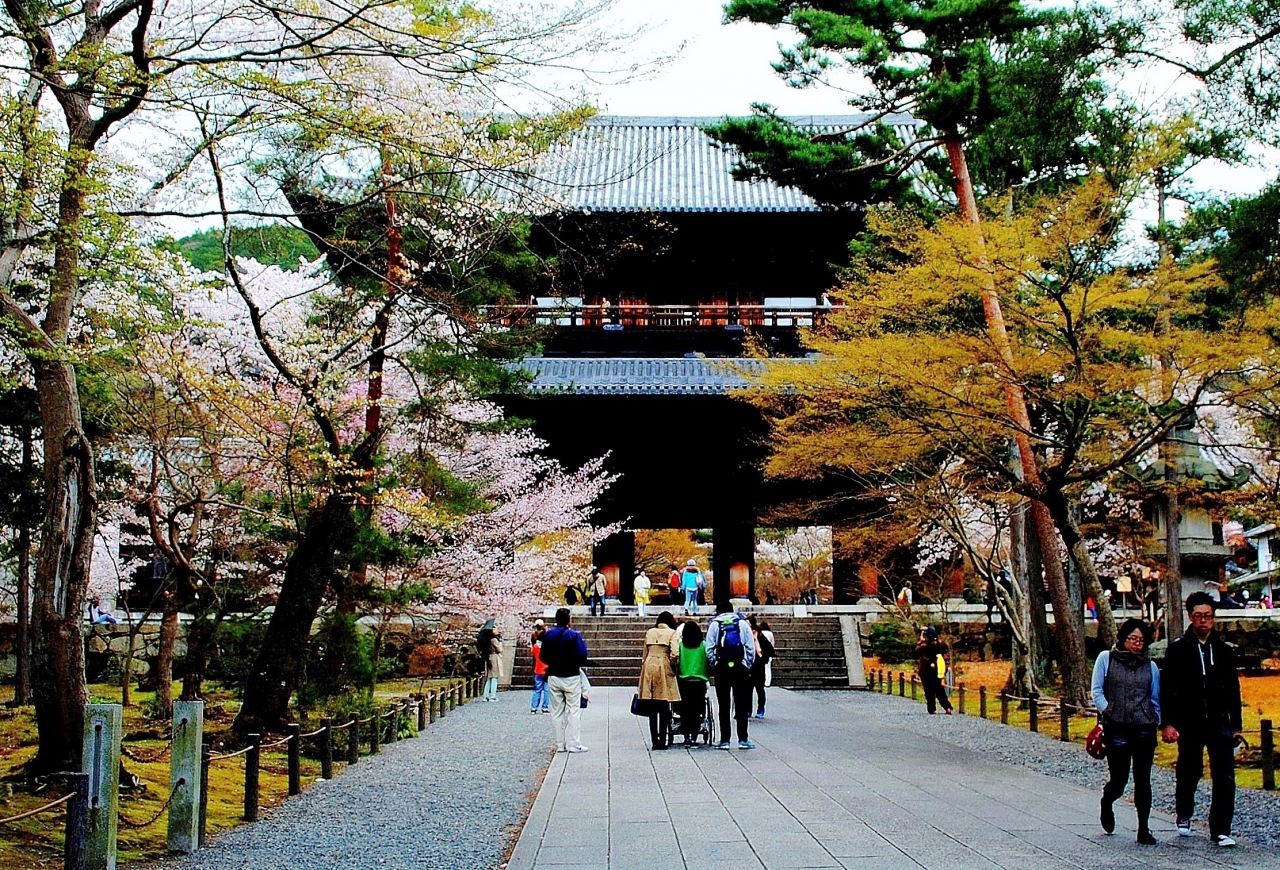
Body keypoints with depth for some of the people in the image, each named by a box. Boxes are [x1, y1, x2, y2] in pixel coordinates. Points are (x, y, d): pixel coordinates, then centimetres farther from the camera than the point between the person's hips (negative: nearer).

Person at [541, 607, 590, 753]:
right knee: (574, 710, 2)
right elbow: (582, 656, -17)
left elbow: (543, 657, 7)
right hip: (571, 677, -5)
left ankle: (560, 744, 12)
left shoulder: (548, 635, 2)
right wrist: (581, 664, 4)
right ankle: (574, 744, -1)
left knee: (557, 712, 11)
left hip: (553, 677, 5)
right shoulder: (573, 635, -15)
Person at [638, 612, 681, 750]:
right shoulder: (672, 633, 1)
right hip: (663, 667, -3)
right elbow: (674, 654, -9)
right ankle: (662, 741, 1)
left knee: (652, 709, 7)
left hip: (648, 667, 3)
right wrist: (673, 667, 7)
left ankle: (655, 741, 7)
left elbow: (645, 653, 13)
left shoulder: (649, 632, 13)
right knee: (664, 709, 3)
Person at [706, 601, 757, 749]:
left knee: (723, 705, 4)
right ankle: (742, 740, 1)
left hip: (721, 668, 0)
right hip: (740, 667, 0)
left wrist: (713, 666, 6)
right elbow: (751, 648, 1)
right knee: (741, 704, 4)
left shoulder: (714, 625, 4)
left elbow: (709, 649, -4)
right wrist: (748, 665, 9)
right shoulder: (743, 623, 6)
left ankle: (725, 740, 4)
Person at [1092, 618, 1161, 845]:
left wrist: (1156, 722, 6)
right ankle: (1106, 804, 34)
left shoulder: (1150, 666, 11)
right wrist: (1106, 711, -9)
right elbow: (1097, 690, 3)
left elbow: (1155, 698, 16)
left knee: (1143, 780, 2)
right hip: (1117, 728, -2)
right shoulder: (1106, 658, 4)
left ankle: (1143, 829, 9)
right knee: (1118, 779, 0)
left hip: (1145, 729, 2)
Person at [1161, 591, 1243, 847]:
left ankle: (1220, 830, 1)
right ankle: (1183, 816, 34)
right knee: (1189, 774, 10)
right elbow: (1168, 690, -4)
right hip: (1189, 724, -2)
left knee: (1225, 778, -6)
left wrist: (1236, 725, 9)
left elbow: (1233, 691, 13)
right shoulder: (1178, 649, -1)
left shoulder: (1224, 651, 8)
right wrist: (1167, 723, -11)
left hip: (1219, 723, 2)